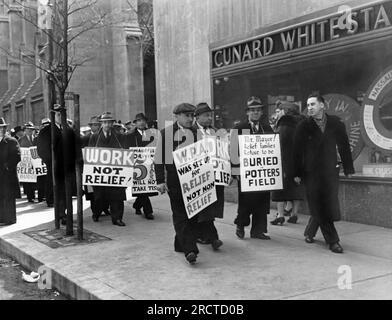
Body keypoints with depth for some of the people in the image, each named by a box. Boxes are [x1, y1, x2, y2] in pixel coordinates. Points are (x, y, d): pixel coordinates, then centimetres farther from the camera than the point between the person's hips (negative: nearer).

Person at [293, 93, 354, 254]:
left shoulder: (336, 123, 2)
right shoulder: (303, 126, -2)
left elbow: (344, 146, 7)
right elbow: (297, 150, -1)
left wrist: (348, 168, 5)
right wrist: (297, 173, -3)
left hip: (330, 171, 2)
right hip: (311, 173, -2)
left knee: (329, 205, 6)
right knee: (319, 208, -3)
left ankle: (309, 232, 29)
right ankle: (333, 241, 6)